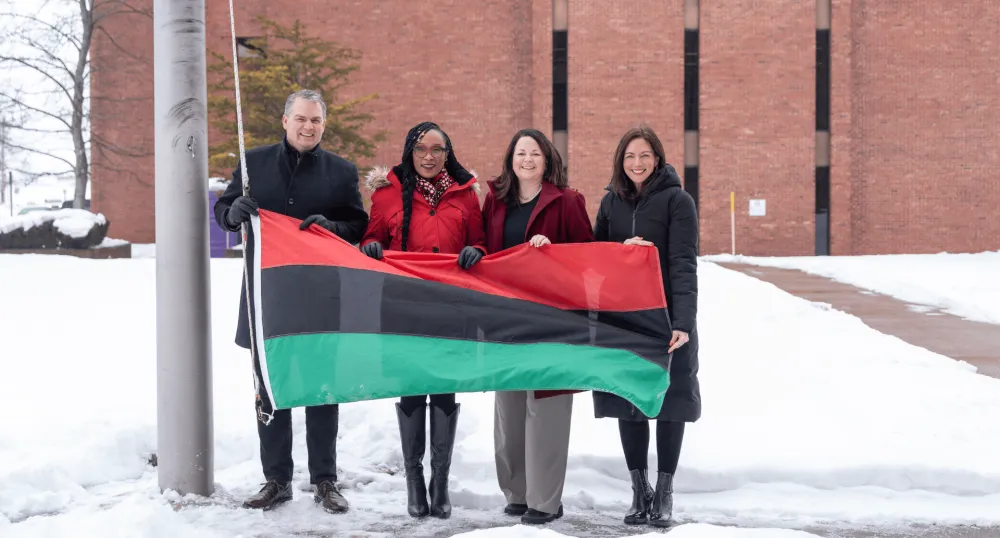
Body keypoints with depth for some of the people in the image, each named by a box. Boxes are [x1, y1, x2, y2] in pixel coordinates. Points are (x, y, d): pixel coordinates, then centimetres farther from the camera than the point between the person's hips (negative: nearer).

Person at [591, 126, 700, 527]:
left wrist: (684, 321, -26)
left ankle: (664, 491, 14)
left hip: (666, 318, -4)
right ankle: (639, 489, 16)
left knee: (669, 399, 3)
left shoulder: (677, 201, -7)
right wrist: (622, 250, -9)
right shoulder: (611, 201, 9)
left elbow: (684, 265, -15)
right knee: (628, 400, 6)